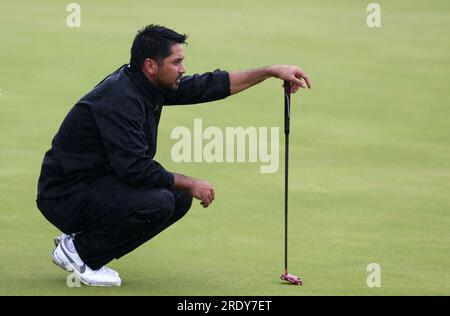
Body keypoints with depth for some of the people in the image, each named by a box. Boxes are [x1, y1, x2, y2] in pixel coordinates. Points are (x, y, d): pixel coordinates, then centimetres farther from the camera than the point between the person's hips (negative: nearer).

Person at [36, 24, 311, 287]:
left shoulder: (151, 85, 2)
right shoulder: (120, 100, -26)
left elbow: (209, 85, 13)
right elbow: (136, 169, -29)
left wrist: (271, 71, 9)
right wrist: (190, 184, -16)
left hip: (98, 181, 10)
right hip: (66, 195, -10)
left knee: (180, 198, 7)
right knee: (157, 203, -27)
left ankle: (80, 241, 9)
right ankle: (78, 250, -8)